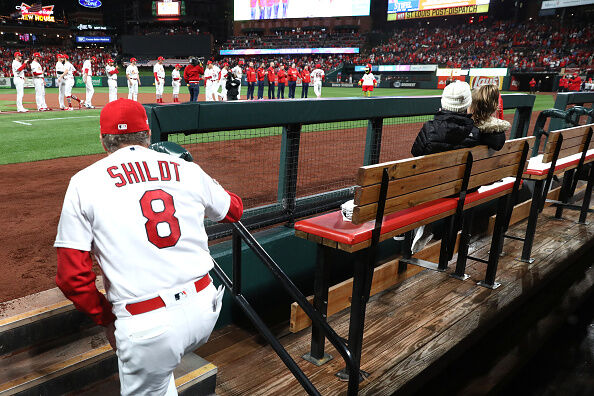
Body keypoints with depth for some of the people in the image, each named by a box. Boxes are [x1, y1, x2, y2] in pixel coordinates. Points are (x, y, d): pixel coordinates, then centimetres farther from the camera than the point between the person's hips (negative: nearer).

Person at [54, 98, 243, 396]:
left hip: (147, 330, -2)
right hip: (205, 309, 3)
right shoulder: (187, 170, 6)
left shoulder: (84, 183, 1)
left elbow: (72, 276, -3)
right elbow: (234, 210, 23)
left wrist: (106, 319, 12)